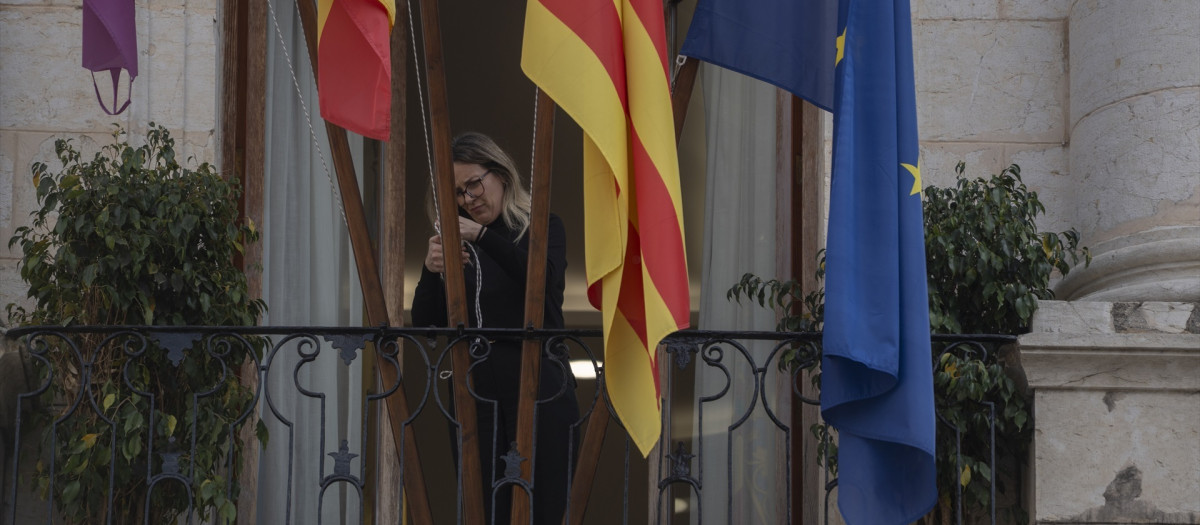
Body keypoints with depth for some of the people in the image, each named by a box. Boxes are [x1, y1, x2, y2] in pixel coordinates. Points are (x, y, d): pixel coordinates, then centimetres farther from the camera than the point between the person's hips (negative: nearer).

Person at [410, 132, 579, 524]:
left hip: (541, 392, -2)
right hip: (477, 394, 2)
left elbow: (547, 279, -15)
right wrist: (430, 271, -13)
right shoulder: (457, 242, 12)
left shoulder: (542, 226, 7)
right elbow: (426, 324, 5)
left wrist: (483, 235, -23)